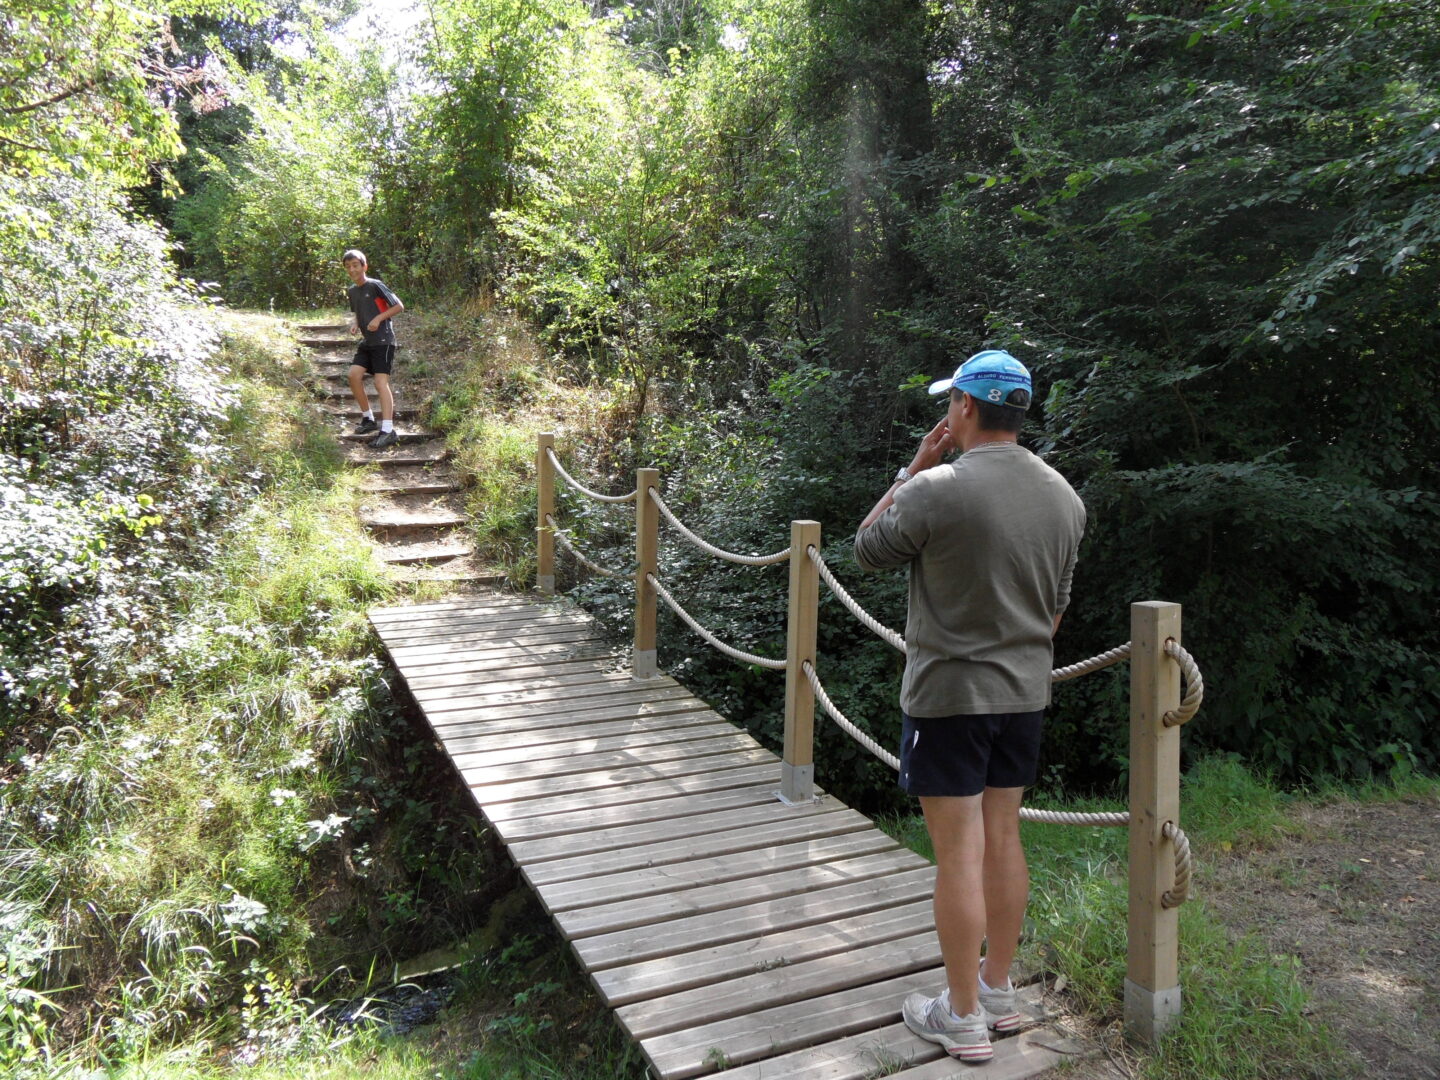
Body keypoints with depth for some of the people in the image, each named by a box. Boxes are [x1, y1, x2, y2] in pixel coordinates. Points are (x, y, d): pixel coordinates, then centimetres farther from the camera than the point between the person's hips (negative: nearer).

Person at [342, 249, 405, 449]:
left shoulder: (375, 285, -10)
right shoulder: (351, 291, 12)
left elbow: (399, 306, -9)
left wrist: (378, 319, -18)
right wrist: (356, 325, 7)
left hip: (383, 340, -7)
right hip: (366, 342, 7)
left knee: (381, 381, -15)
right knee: (354, 374, -5)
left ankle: (388, 431, -21)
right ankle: (368, 418, 11)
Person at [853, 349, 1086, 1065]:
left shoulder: (936, 490, -19)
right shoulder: (1064, 497, 3)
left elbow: (868, 550, -2)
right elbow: (1058, 603, 13)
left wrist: (914, 468, -2)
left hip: (947, 693, -7)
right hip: (1024, 692, 7)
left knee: (959, 853, 2)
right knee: (1002, 839, 17)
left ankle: (963, 1018, 16)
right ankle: (999, 991, 31)